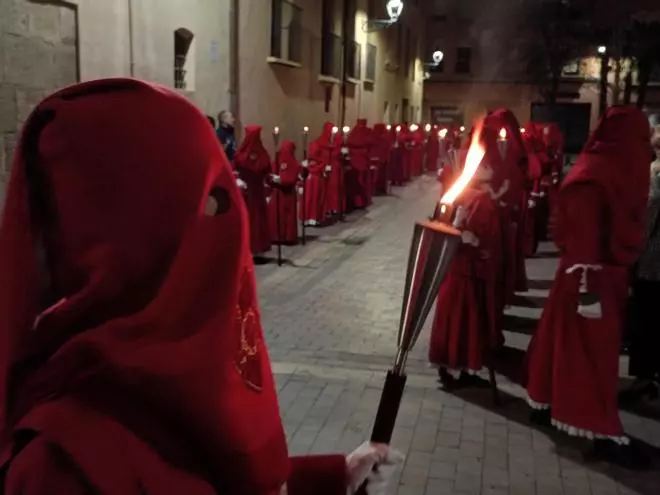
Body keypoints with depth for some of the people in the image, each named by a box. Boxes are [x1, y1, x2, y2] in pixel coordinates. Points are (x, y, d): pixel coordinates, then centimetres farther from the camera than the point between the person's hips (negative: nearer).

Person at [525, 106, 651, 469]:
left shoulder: (608, 170, 9)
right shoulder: (593, 176, -21)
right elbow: (582, 237, -23)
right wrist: (587, 287, -23)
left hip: (605, 271, 9)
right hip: (594, 275, -9)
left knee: (566, 341, 18)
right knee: (593, 352, -1)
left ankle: (547, 403, 31)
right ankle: (606, 433, 9)